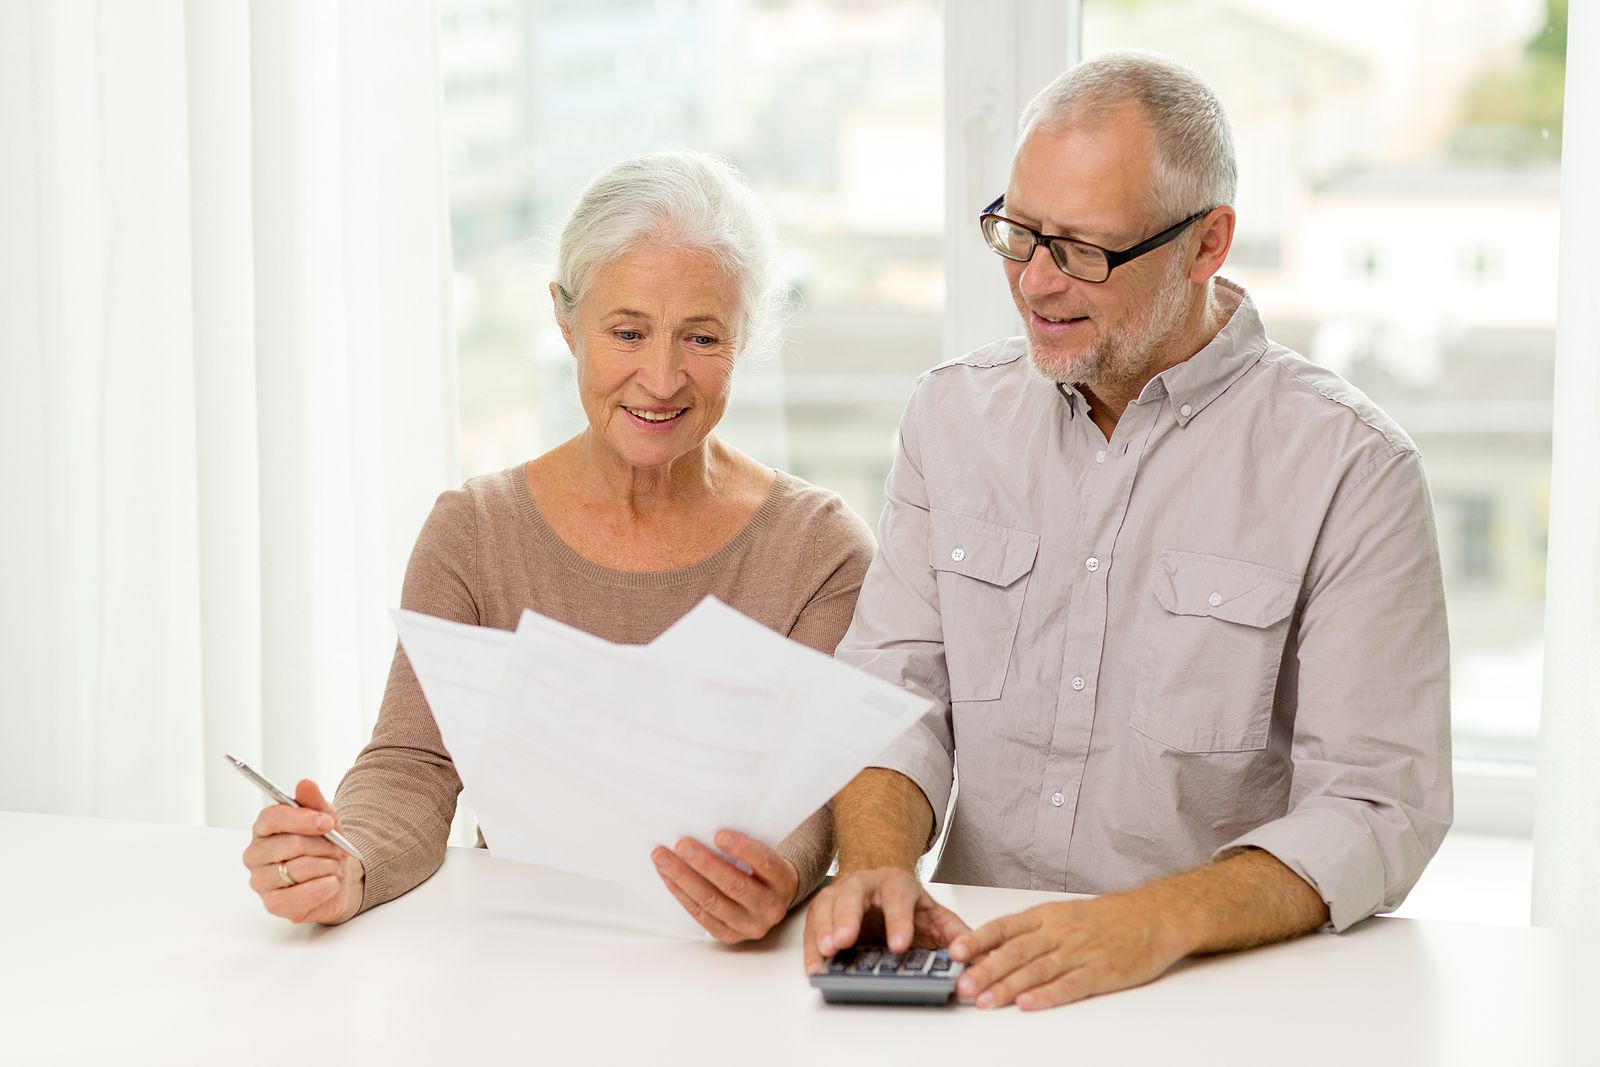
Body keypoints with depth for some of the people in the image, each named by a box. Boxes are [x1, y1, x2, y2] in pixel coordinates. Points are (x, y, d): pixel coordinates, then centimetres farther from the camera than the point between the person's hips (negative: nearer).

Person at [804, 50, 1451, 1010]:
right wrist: (879, 860, -16)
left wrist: (1158, 923, -26)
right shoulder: (955, 414, 11)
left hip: (1236, 987, -2)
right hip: (979, 967, 2)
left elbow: (1377, 811, -10)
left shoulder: (1349, 468, -5)